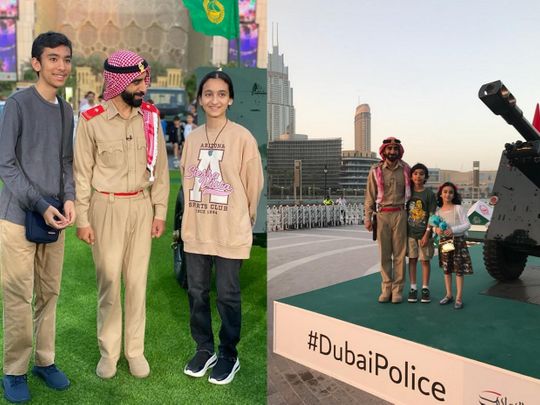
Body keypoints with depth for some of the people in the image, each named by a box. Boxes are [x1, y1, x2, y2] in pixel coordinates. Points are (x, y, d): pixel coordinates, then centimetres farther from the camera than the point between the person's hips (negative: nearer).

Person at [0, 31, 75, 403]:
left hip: (54, 217, 5)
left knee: (50, 293, 10)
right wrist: (41, 206, -14)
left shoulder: (67, 110, 12)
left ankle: (45, 360, 24)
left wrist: (69, 198, -4)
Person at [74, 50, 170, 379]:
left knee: (138, 280, 9)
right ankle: (109, 350, 25)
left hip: (142, 207, 3)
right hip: (107, 208, -2)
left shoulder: (150, 117, 0)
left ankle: (135, 349, 24)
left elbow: (160, 167, 5)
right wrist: (82, 220, -4)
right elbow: (82, 174, -3)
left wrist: (160, 212, 3)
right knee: (109, 280, 7)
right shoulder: (92, 121, -9)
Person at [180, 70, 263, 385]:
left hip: (230, 232, -5)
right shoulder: (192, 138, 6)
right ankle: (205, 349, 35)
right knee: (197, 293, 14)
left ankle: (229, 355, 27)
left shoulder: (243, 138, -9)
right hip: (195, 230, 5)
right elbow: (187, 180, 14)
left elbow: (253, 185, -4)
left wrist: (243, 220, 4)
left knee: (228, 296, 7)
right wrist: (194, 217, 13)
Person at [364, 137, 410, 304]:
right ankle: (386, 288, 13)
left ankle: (398, 289, 10)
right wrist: (367, 217, -1)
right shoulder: (375, 170, 3)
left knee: (399, 253, 2)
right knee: (384, 254, 5)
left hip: (400, 214, 0)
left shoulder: (405, 169, 6)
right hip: (382, 214, 0)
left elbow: (410, 190, 13)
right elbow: (370, 195, 4)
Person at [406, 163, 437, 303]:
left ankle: (425, 288, 16)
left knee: (425, 260, 5)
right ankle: (413, 288, 16)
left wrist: (427, 234, -13)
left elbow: (432, 216, -7)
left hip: (424, 233, -2)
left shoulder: (429, 194, -5)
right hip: (410, 232, 2)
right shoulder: (408, 192, 2)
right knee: (412, 260, 7)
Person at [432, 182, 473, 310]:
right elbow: (434, 226, 7)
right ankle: (449, 295, 24)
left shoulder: (458, 208, -5)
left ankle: (459, 297, 6)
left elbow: (467, 224, -10)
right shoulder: (438, 211, 5)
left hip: (458, 240, -4)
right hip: (444, 241, 4)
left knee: (459, 269, -1)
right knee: (446, 269, 12)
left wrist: (453, 230, -23)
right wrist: (436, 229, -16)